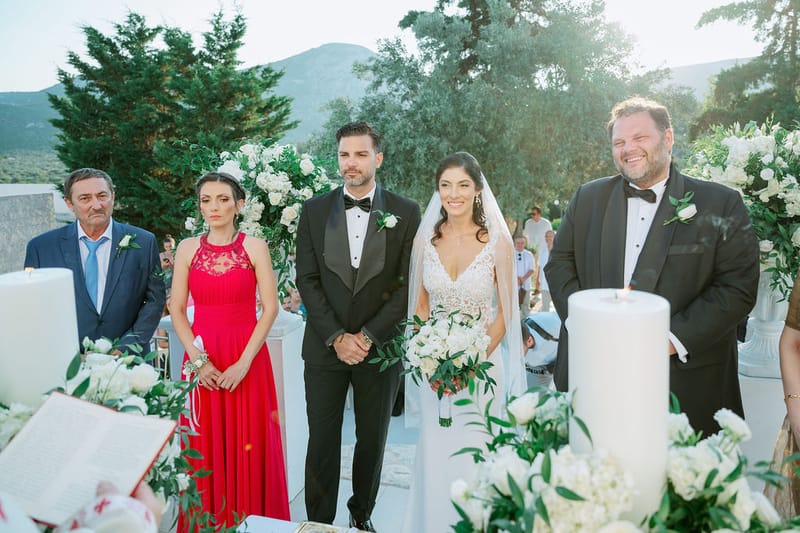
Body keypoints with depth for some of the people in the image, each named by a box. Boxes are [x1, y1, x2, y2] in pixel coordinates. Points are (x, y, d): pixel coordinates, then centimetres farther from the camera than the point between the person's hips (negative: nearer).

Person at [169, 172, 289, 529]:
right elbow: (176, 310, 3)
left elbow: (270, 308, -6)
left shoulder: (255, 247, -2)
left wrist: (244, 362, -13)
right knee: (205, 446, 8)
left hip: (247, 358, -2)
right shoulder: (188, 248, 5)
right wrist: (198, 360, -8)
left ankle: (251, 520, 24)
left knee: (249, 444, 5)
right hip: (201, 360, 2)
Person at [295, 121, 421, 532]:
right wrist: (336, 337, -10)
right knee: (322, 442, 7)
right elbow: (307, 280, -1)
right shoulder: (314, 210, 3)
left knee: (372, 440, 13)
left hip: (380, 347, 0)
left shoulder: (406, 213, -1)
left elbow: (408, 284, -4)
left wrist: (369, 337, -11)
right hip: (325, 345, 1)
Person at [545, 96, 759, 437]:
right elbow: (560, 264, 8)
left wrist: (672, 339, -15)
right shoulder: (587, 198, 8)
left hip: (685, 379, -2)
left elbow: (738, 287, -6)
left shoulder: (721, 205, -1)